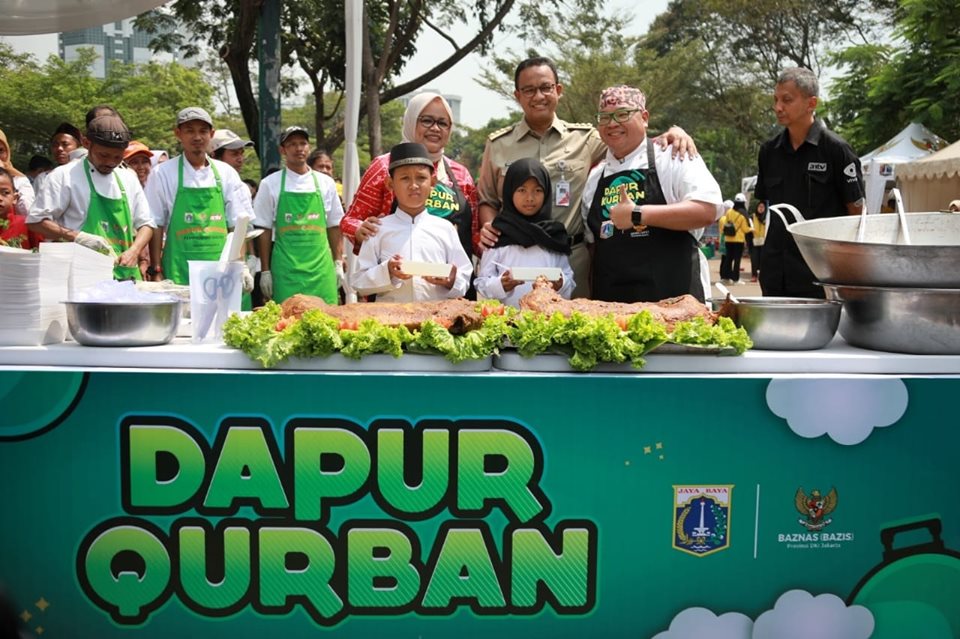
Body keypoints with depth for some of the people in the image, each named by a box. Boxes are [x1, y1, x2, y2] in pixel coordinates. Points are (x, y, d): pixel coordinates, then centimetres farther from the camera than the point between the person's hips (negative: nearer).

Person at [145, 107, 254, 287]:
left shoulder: (226, 173, 9)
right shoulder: (162, 173, 3)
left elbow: (237, 224, 9)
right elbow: (156, 226, 2)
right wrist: (156, 272, -3)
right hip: (179, 271, -2)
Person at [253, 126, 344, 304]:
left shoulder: (325, 183, 9)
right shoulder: (270, 184, 4)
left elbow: (334, 226, 13)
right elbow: (263, 230, 5)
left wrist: (338, 264, 7)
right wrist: (265, 270, 1)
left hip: (321, 267, 2)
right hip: (286, 268, -2)